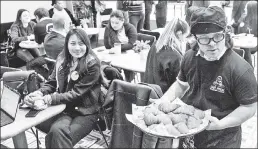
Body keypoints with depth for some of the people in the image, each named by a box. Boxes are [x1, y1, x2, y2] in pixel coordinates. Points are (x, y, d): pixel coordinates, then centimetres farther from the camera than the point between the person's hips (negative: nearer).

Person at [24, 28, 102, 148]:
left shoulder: (92, 64, -13)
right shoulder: (62, 59, 5)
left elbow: (77, 93, -17)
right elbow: (51, 83, 8)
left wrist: (47, 99, -25)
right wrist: (39, 94, -14)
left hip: (85, 112, -5)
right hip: (64, 108, 5)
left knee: (58, 134, -29)